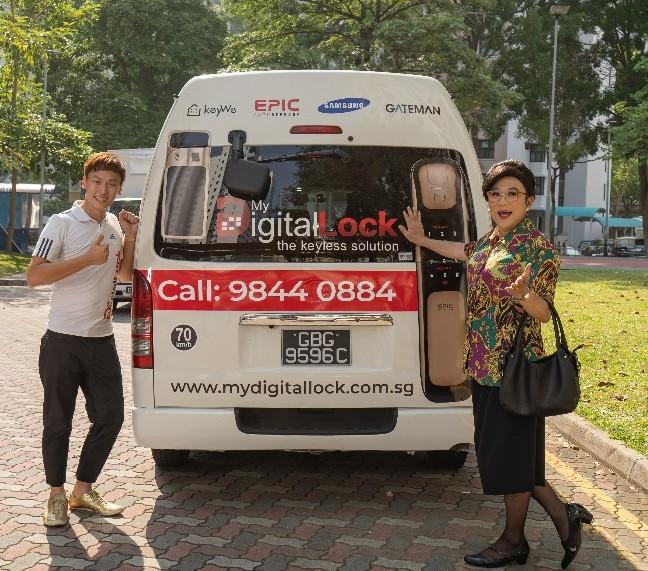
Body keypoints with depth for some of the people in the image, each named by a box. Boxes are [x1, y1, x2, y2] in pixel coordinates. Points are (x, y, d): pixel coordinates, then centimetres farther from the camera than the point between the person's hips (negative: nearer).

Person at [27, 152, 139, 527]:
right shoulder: (63, 224, -9)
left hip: (102, 340, 6)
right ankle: (57, 495, 20)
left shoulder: (116, 226, 10)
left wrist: (130, 239, 4)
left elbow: (125, 275, 21)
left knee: (110, 418, 7)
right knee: (58, 422, 4)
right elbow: (34, 276, -16)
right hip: (63, 341, -6)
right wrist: (88, 258, -20)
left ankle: (84, 490, 23)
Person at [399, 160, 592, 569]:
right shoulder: (492, 240, 10)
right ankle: (564, 516, 24)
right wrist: (422, 240, 37)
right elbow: (467, 253, 32)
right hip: (486, 365, 8)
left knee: (509, 453, 3)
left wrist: (522, 293, -36)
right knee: (502, 452, 13)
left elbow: (544, 313, -15)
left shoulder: (538, 249, -14)